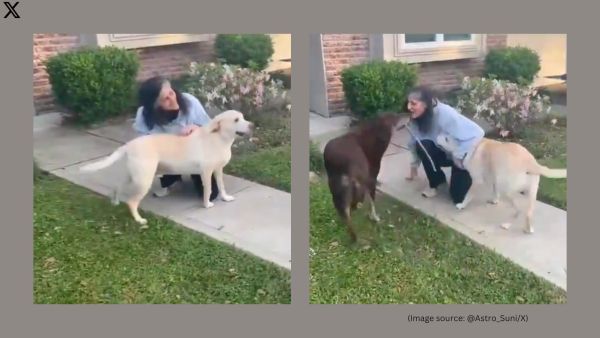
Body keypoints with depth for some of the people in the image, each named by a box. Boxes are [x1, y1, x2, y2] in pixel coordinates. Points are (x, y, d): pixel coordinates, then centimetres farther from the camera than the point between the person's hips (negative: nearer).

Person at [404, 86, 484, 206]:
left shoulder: (446, 114, -36)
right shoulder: (417, 118, -16)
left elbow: (477, 133, -37)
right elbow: (414, 143, -2)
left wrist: (459, 156, -31)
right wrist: (414, 165, 2)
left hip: (462, 157, -5)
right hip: (444, 153, 5)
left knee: (458, 197, -13)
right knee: (423, 145, -29)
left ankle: (467, 175, 20)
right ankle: (436, 182, -4)